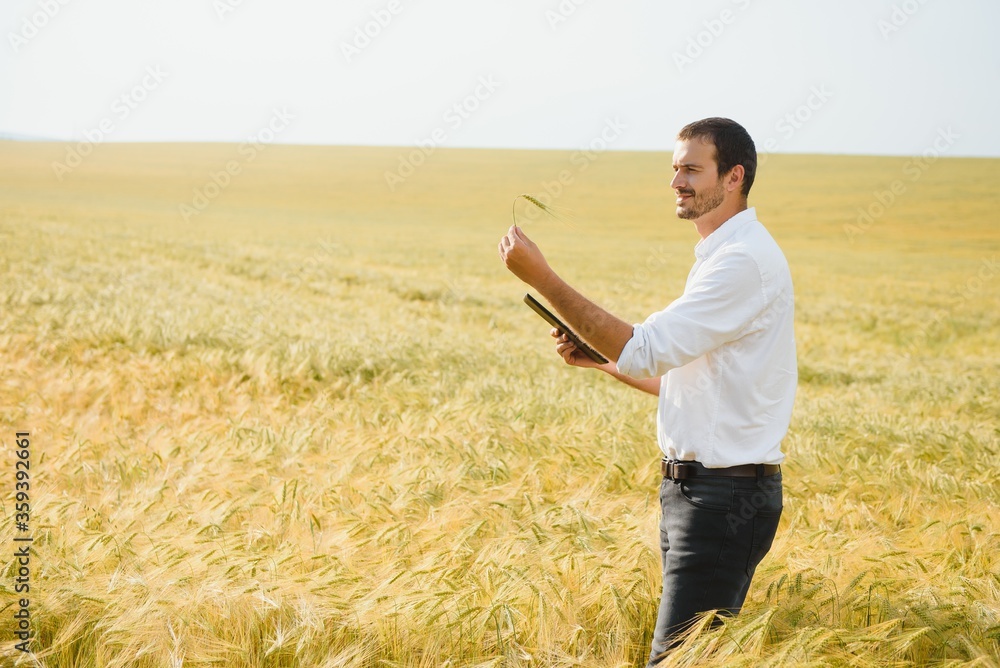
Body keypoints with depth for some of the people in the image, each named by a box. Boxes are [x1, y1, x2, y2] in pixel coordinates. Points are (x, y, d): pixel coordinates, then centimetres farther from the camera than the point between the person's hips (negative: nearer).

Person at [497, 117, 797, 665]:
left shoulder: (746, 260, -16)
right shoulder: (720, 255, 17)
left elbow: (644, 350, -22)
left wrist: (542, 277, -23)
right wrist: (598, 357, 12)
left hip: (725, 494, -10)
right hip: (691, 486, 10)